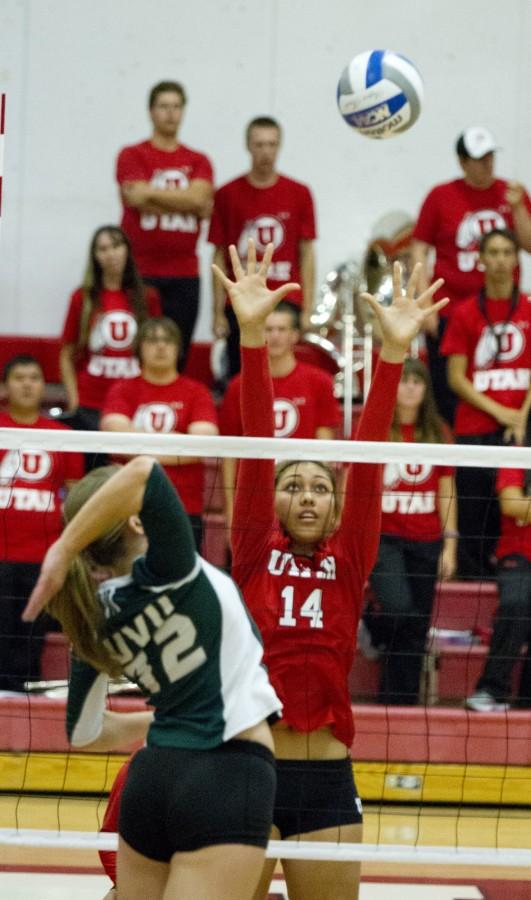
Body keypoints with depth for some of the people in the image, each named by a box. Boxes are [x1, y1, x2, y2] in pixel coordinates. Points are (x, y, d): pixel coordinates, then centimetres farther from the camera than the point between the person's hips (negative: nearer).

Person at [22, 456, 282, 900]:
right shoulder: (165, 572, -12)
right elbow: (143, 474, -28)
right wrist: (64, 550, -22)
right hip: (229, 777, -7)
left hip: (153, 776, 7)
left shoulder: (96, 619, 5)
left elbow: (85, 734, 17)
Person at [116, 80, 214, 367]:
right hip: (141, 272, -3)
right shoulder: (132, 156, 4)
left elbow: (198, 196, -6)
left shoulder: (198, 161, 13)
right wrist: (191, 204, -7)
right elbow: (139, 200, -11)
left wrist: (149, 192, -7)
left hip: (184, 275, 3)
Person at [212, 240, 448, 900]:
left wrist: (393, 352, -11)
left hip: (327, 779, 1)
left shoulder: (349, 561, 8)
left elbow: (367, 464, -2)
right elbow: (257, 448, -4)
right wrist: (252, 335, -12)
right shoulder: (254, 553, 5)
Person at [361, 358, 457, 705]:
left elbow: (446, 492, 11)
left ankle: (399, 702, 12)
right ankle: (373, 623, 13)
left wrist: (450, 544, 5)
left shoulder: (436, 434, 8)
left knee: (415, 630, 2)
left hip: (425, 542, 3)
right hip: (384, 536, -3)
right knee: (398, 607, -23)